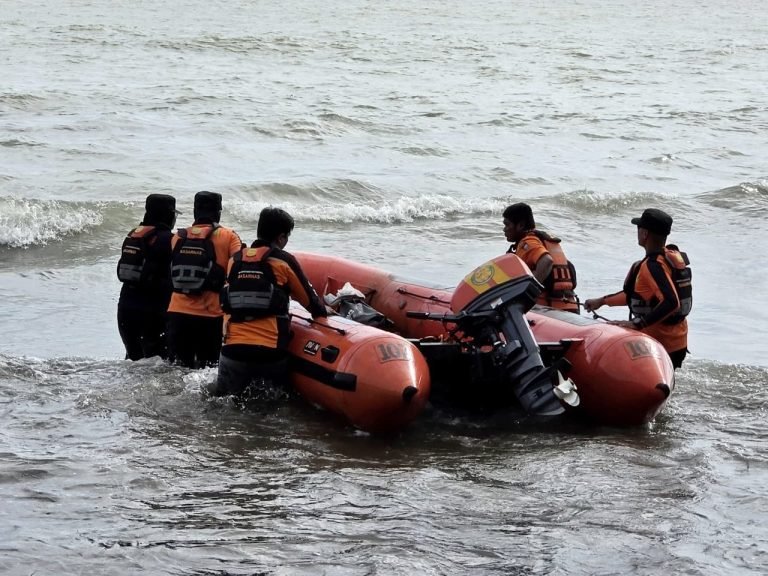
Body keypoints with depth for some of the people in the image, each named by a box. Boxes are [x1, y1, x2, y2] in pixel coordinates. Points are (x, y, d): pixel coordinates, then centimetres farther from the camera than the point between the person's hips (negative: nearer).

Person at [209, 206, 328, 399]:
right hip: (270, 352, -3)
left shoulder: (234, 260, 10)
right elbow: (311, 301, 8)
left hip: (233, 349, 3)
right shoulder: (284, 261, -1)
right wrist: (323, 313, 29)